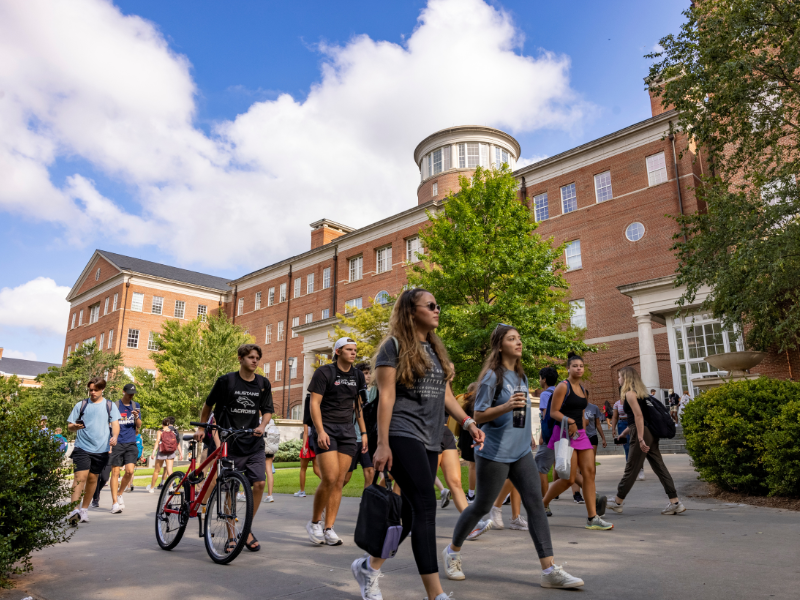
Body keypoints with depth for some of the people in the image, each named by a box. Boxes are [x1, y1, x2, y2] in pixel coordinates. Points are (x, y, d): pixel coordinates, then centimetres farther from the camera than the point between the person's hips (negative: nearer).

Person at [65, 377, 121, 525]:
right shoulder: (81, 405, 8)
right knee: (80, 476, -15)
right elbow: (69, 426, 8)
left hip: (101, 449, 1)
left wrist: (114, 436, -16)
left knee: (92, 478, 9)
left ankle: (84, 509, 22)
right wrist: (75, 426, -15)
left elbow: (115, 423, 3)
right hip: (82, 447, -1)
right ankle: (73, 510, -18)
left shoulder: (109, 405, 8)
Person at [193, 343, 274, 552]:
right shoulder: (226, 381, -3)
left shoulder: (263, 383, 5)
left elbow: (267, 410, 8)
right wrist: (201, 428, 10)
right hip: (230, 443, -2)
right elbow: (208, 405, 10)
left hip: (254, 443, 2)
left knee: (259, 483, -8)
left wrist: (262, 426, -10)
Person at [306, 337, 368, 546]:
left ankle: (328, 528, 10)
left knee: (339, 482, 2)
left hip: (347, 431, 5)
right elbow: (314, 403, -9)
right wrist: (320, 431, -18)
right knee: (329, 478, -14)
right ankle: (314, 522, 8)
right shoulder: (324, 372, -5)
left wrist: (364, 432, 12)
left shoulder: (357, 376, 12)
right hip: (326, 429, -5)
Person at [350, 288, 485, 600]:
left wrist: (468, 422, 4)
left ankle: (369, 566, 30)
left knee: (411, 511, 10)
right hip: (402, 435, -7)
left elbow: (445, 394, 18)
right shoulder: (394, 345, -3)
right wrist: (382, 443, -14)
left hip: (430, 440, 8)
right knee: (425, 506, -14)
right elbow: (386, 396, -9)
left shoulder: (436, 349, 18)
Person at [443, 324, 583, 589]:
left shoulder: (521, 376, 11)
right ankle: (452, 551, 27)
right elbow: (479, 415, -13)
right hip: (494, 453, -7)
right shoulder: (492, 376, -12)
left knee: (535, 503, -3)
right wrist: (506, 406, -27)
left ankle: (550, 570, 0)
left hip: (521, 451, 7)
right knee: (482, 506, 5)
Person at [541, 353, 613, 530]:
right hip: (565, 435, -8)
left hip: (581, 434, 8)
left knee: (589, 472, -1)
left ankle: (592, 518, 4)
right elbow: (553, 412, -12)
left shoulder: (582, 389, 16)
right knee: (569, 479, -8)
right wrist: (569, 421, -26)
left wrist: (582, 430, 18)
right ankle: (542, 504, 12)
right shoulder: (563, 386, -8)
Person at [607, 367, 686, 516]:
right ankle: (675, 503, 5)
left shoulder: (629, 393, -9)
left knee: (631, 469, 0)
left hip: (642, 433, -9)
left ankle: (617, 502, 10)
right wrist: (625, 432, 31)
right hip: (650, 433, 9)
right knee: (659, 467, 8)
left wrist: (640, 439, -22)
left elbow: (638, 415, -18)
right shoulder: (640, 392, 19)